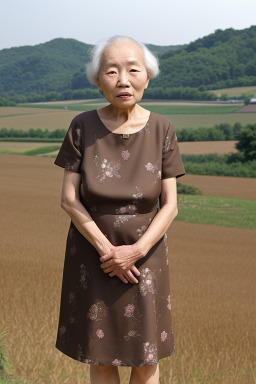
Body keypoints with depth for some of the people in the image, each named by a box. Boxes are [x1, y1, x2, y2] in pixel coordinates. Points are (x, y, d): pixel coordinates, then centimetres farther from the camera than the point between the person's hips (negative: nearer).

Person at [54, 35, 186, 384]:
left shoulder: (162, 130, -9)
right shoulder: (83, 127, -11)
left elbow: (170, 205, -9)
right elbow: (69, 199, -10)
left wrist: (135, 252, -20)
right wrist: (106, 249, -18)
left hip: (144, 253, 1)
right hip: (92, 249, 0)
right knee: (100, 355, 8)